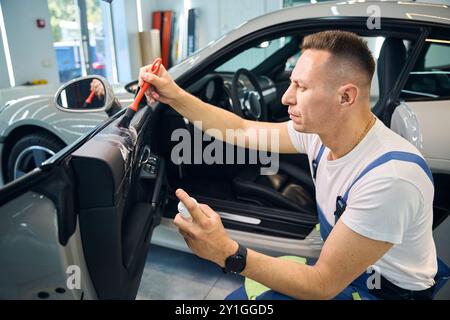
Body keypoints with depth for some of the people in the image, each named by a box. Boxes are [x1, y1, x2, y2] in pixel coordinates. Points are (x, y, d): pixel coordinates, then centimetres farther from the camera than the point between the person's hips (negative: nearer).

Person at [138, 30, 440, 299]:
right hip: (338, 264, 6)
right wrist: (176, 96, -6)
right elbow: (243, 130, -1)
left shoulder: (390, 177, -35)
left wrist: (227, 252, -39)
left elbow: (322, 286, -30)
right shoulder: (320, 129, -12)